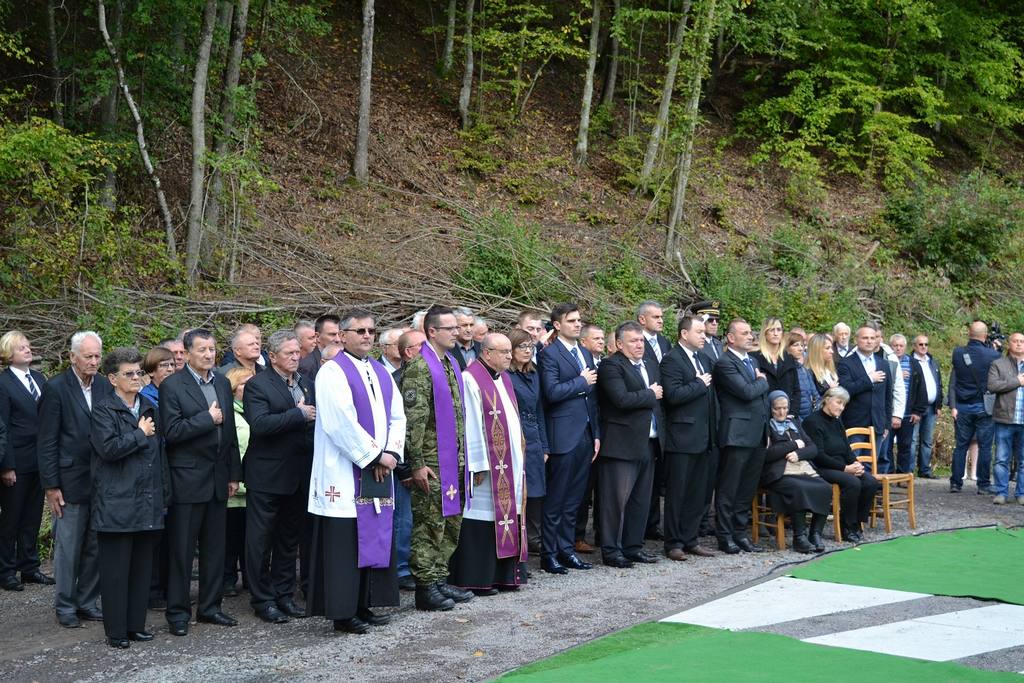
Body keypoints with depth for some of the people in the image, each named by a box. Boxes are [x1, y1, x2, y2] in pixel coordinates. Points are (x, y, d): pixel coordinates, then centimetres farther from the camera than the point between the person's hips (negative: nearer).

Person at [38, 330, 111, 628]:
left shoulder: (105, 387, 5)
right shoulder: (56, 389, -7)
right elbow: (46, 443, -7)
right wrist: (51, 486, -10)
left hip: (101, 482, 4)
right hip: (70, 483, -4)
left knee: (95, 547, 10)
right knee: (67, 548, 4)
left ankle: (87, 602, 22)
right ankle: (65, 606, 16)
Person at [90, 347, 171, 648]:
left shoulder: (149, 408, 14)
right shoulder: (103, 411, -5)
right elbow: (109, 448, -20)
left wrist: (165, 494, 13)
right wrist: (141, 434, -8)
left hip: (148, 504, 6)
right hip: (117, 505, -6)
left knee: (142, 567, 10)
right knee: (115, 570, 0)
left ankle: (136, 624, 19)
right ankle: (116, 631, 8)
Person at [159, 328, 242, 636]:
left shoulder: (223, 384, 11)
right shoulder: (172, 386, -8)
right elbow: (171, 431, -16)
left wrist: (234, 474, 12)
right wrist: (207, 419, -16)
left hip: (218, 479, 6)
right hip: (187, 480, -6)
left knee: (215, 547, 11)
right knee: (182, 549, 0)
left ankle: (209, 607, 21)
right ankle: (177, 611, 10)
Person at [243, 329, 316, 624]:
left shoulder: (308, 385, 12)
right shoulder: (257, 385, -9)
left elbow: (316, 418, 15)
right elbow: (259, 423, -23)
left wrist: (313, 417, -7)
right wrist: (299, 415, -21)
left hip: (299, 475, 6)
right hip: (267, 476, -6)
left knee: (289, 539, 15)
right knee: (261, 541, 2)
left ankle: (284, 594, 25)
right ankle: (262, 600, 11)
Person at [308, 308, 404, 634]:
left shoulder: (381, 373, 15)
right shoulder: (333, 372, -8)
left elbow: (397, 417, 13)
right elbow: (342, 423, -17)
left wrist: (391, 452, -4)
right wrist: (374, 457, -14)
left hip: (379, 471, 7)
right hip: (344, 474, -7)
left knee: (374, 539, 9)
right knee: (345, 542, -4)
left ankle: (364, 605, 18)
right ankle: (342, 611, 3)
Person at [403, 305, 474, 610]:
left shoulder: (451, 364, 14)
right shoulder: (419, 368, -13)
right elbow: (413, 419, -16)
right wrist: (417, 464, -18)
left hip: (454, 461, 9)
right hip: (432, 463, -9)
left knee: (451, 523, 13)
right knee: (430, 525, -3)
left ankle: (440, 579, 23)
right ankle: (425, 587, 5)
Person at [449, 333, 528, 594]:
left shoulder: (504, 378, 15)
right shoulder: (471, 379, -12)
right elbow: (471, 426, -16)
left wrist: (518, 459, 15)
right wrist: (479, 465, -19)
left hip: (510, 463, 9)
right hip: (489, 464, -9)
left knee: (506, 517, 11)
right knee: (485, 519, -4)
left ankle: (504, 574, 18)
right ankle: (477, 579, 3)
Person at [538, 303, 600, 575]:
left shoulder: (585, 354, 17)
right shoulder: (549, 354, -7)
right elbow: (552, 391, -20)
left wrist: (596, 435, 14)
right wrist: (581, 381, -9)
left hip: (586, 435, 7)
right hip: (564, 436, -7)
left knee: (574, 500, 11)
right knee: (556, 500, -1)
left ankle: (566, 549, 19)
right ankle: (549, 554, 6)